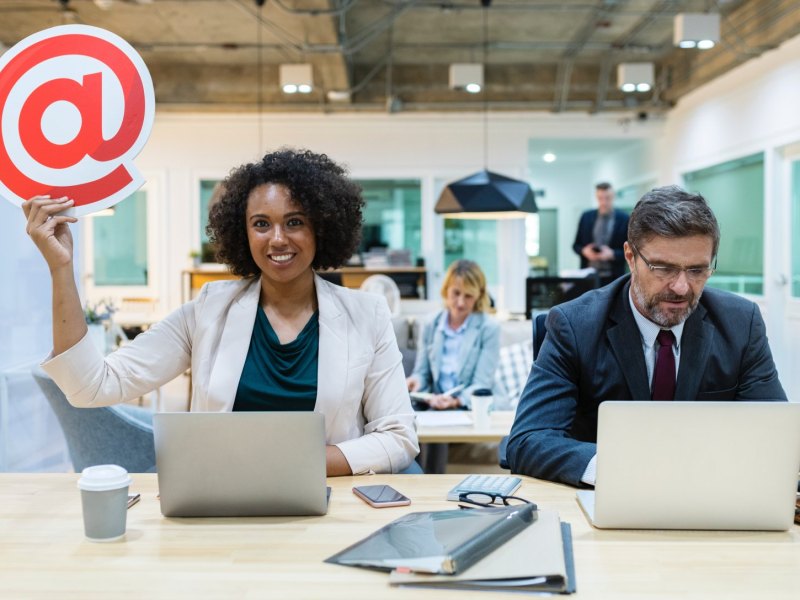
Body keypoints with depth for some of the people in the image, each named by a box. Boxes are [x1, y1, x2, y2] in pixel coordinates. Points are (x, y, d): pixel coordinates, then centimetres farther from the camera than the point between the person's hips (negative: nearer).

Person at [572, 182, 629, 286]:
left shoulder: (624, 219, -1)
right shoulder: (586, 217, 8)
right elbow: (576, 245, 13)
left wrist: (612, 254, -17)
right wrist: (584, 251, -9)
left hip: (613, 278, -2)